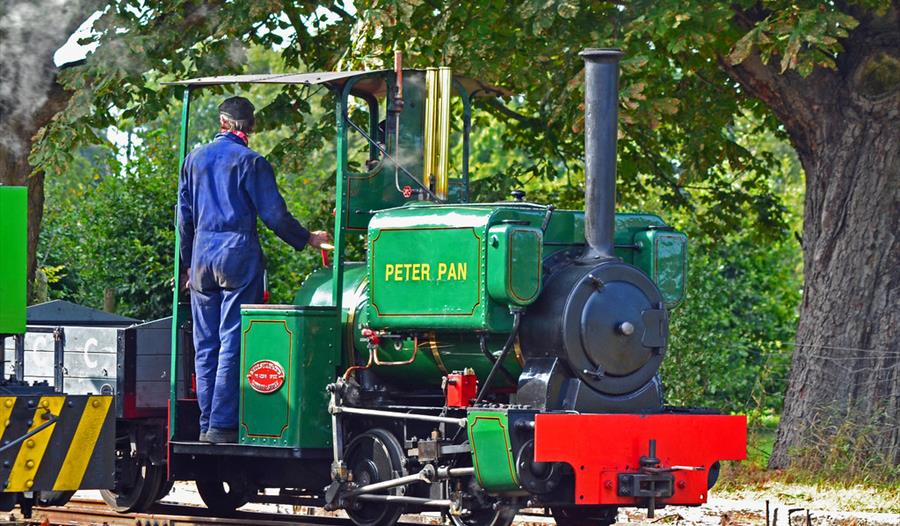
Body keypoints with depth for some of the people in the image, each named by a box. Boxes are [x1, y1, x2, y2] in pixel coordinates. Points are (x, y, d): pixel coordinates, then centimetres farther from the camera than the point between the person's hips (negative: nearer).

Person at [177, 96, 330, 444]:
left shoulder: (195, 159, 11)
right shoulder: (250, 162, -5)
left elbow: (184, 217, 15)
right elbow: (274, 214, -7)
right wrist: (307, 239, 9)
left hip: (202, 258, 5)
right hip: (239, 258, -5)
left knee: (205, 346, 9)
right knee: (232, 343, -5)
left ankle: (207, 425, 9)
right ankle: (222, 425, -9)